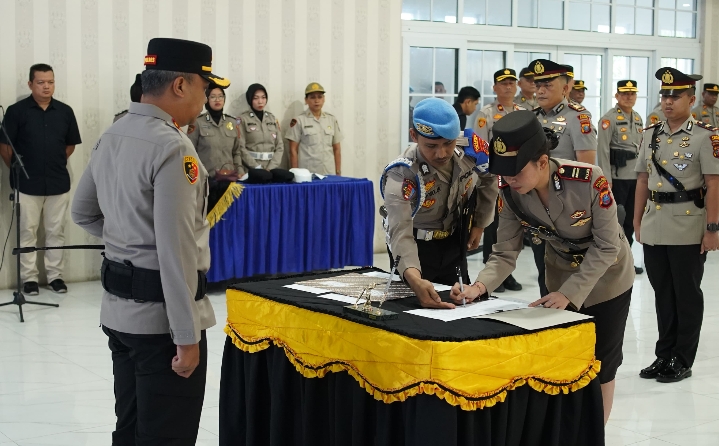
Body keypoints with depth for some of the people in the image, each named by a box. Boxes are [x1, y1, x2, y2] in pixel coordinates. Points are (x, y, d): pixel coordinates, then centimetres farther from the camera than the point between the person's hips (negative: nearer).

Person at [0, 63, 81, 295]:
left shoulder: (65, 111, 4)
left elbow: (71, 144, 13)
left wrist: (56, 163, 7)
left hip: (58, 182, 3)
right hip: (27, 184, -2)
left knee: (56, 232, 9)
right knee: (27, 231, 4)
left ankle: (55, 275, 19)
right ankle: (29, 277, 13)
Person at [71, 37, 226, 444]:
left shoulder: (112, 137, 8)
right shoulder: (173, 147, -19)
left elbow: (83, 214, 20)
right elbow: (176, 249, -23)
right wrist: (186, 336, -20)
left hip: (118, 307, 9)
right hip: (160, 313, -9)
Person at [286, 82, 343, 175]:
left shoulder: (332, 120, 11)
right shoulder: (299, 121, 0)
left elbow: (337, 149, 13)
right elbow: (293, 150, -1)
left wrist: (338, 172, 8)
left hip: (329, 173, 3)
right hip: (307, 174, -3)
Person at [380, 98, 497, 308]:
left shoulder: (471, 149, -21)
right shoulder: (401, 175, -34)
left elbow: (489, 179, 2)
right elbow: (401, 232, -43)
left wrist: (479, 224, 6)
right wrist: (414, 279, -60)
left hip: (454, 242, 4)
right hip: (415, 247, -4)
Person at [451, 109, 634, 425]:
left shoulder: (590, 180, -35)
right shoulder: (510, 192, -23)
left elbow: (606, 247, -25)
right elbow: (505, 253, -17)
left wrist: (570, 293, -30)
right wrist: (480, 286, -35)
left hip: (607, 278, -3)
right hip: (561, 281, 3)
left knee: (600, 365, 10)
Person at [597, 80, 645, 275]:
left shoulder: (638, 118, 14)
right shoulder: (609, 118, -9)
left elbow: (641, 147, 19)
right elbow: (603, 149, -13)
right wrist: (606, 178, -18)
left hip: (636, 176, 7)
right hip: (617, 176, -7)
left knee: (631, 219, 11)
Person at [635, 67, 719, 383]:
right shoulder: (650, 135, 9)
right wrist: (637, 221, 12)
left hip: (688, 230, -5)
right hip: (654, 229, 5)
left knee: (687, 295, 5)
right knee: (663, 294, 13)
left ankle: (682, 361, 14)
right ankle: (664, 355, 23)